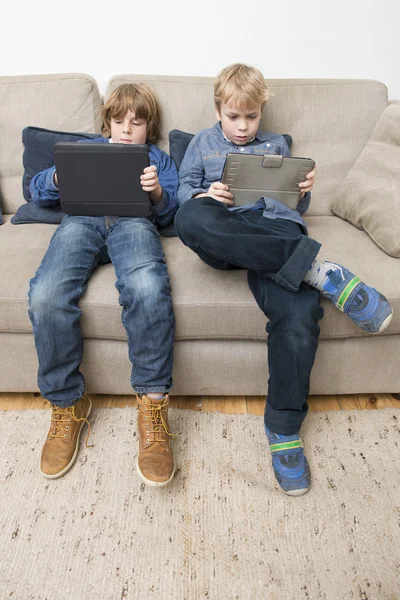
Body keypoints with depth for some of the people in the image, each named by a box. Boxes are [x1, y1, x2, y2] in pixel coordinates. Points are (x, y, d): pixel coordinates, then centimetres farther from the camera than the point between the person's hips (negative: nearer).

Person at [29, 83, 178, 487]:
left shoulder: (158, 158, 32)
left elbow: (167, 214, 16)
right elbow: (37, 190, 25)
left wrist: (157, 192, -7)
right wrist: (59, 177, 1)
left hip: (133, 220, -1)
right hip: (81, 218, 2)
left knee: (148, 290, -38)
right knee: (46, 297, -30)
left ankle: (153, 402, -26)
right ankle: (66, 402, -11)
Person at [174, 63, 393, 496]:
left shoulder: (276, 146, 32)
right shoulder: (202, 144, 29)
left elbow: (295, 207, 29)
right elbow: (183, 190, 18)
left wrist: (304, 192, 5)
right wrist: (204, 196, -5)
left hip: (275, 233, 1)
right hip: (224, 239, 0)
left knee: (299, 314, -31)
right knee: (189, 218, -39)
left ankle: (283, 429, -15)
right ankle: (319, 272, -36)